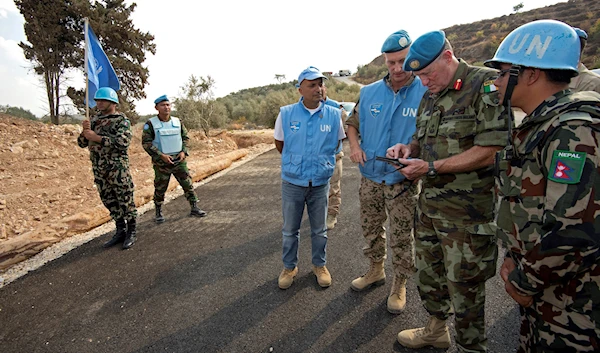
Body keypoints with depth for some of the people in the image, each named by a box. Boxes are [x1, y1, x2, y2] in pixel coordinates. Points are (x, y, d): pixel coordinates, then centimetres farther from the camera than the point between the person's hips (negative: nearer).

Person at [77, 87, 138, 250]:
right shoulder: (94, 120, 14)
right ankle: (120, 231, 25)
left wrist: (96, 137, -19)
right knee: (109, 200, 12)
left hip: (118, 167, -7)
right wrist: (85, 131, -6)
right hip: (98, 168, 7)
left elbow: (123, 142, -21)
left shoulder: (122, 120, -5)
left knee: (125, 199, -1)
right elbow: (81, 143, 14)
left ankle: (131, 232, 12)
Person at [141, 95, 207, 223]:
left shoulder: (178, 122, 5)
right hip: (161, 163, -3)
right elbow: (146, 143, -9)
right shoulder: (151, 124, -6)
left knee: (188, 184, 4)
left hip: (179, 160, 3)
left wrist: (183, 152, -4)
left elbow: (185, 137, 12)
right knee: (160, 189, 7)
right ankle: (158, 213, 24)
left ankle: (194, 208, 15)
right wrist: (161, 155, -18)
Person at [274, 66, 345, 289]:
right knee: (290, 230, 14)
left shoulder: (334, 115, -7)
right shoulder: (286, 114, -8)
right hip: (292, 183, 0)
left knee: (319, 230, 16)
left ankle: (319, 265, 37)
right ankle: (289, 267, 34)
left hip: (320, 183, 0)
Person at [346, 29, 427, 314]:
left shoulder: (427, 93, -10)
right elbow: (352, 123, 14)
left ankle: (399, 286, 32)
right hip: (370, 177, 4)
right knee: (370, 229, 19)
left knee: (401, 238, 9)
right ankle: (376, 270, 44)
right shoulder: (369, 92, 2)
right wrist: (354, 145, -5)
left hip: (402, 181, -4)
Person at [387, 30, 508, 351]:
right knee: (428, 273, 21)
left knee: (464, 287, 8)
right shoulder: (430, 96, 12)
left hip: (467, 211, -7)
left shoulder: (487, 85, -12)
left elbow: (490, 151, -21)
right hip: (429, 203, 8)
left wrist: (430, 167, -21)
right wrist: (408, 149, 0)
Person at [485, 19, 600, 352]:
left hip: (573, 305, -8)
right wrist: (513, 259, 6)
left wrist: (525, 284, -17)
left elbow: (573, 231, -30)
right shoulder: (536, 127, 7)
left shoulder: (573, 131, -24)